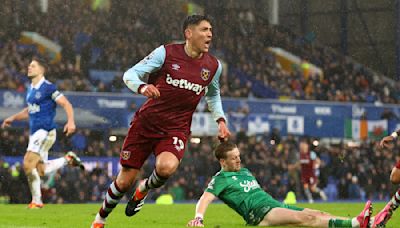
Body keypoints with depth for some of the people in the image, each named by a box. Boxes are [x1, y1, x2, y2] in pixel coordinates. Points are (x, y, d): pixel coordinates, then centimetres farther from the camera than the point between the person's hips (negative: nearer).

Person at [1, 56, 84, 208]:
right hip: (35, 132, 9)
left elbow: (66, 104, -11)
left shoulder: (48, 88, -10)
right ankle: (68, 159, 26)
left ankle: (36, 200, -6)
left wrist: (71, 122, -25)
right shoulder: (31, 89, 15)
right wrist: (13, 118, 22)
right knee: (41, 170, 11)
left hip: (45, 131, -9)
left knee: (28, 164, -15)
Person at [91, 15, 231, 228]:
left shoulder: (214, 66, 2)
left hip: (176, 128, 1)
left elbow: (213, 95, 23)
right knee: (125, 181, 2)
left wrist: (220, 120, 9)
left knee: (167, 167, -31)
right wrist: (142, 87, -28)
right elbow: (130, 74, -7)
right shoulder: (166, 53, -9)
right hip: (146, 122, -1)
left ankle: (144, 189, 5)